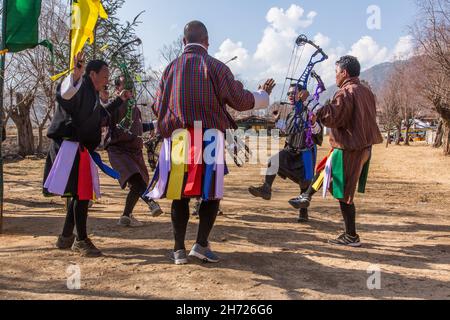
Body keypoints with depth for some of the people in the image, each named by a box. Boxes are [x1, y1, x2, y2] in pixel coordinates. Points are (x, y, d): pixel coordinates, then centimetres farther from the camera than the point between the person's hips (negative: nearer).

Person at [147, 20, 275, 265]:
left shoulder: (171, 68, 8)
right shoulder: (215, 67, -3)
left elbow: (159, 105, 15)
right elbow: (240, 101, -1)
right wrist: (264, 95, 18)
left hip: (177, 139, 3)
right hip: (208, 139, -3)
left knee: (180, 195, 9)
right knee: (212, 193, 10)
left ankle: (179, 249, 11)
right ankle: (201, 244, 5)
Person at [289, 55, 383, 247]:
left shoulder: (346, 93, -15)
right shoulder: (366, 91, 14)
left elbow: (331, 117, -24)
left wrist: (310, 102, -18)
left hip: (348, 149, -9)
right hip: (364, 147, 9)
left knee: (344, 194, 0)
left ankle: (351, 237, 6)